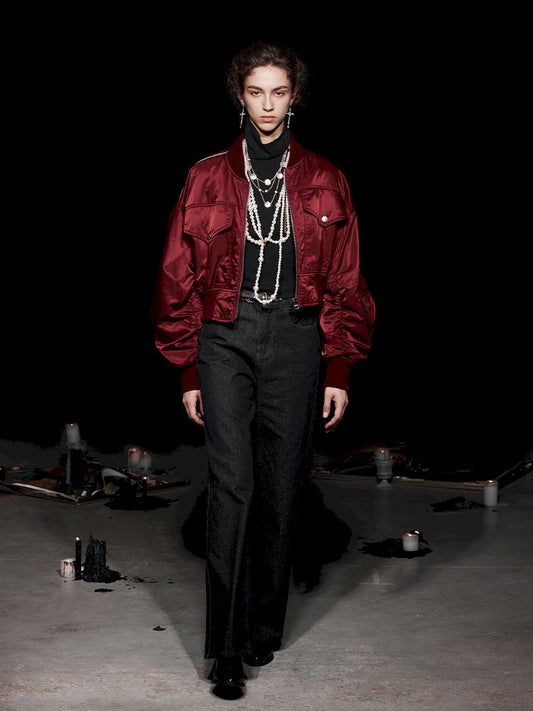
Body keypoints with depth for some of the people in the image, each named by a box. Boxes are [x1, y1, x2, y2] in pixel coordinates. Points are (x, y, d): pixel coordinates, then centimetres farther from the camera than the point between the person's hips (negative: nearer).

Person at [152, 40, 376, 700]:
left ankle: (265, 627, 22)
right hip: (225, 339, -1)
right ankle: (227, 648, -4)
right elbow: (179, 280, 6)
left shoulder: (324, 182, 8)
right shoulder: (207, 178, 6)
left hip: (296, 341, 1)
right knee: (231, 484, -10)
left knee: (281, 487, 6)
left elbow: (345, 283, 8)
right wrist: (188, 371, 3)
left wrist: (339, 371, 2)